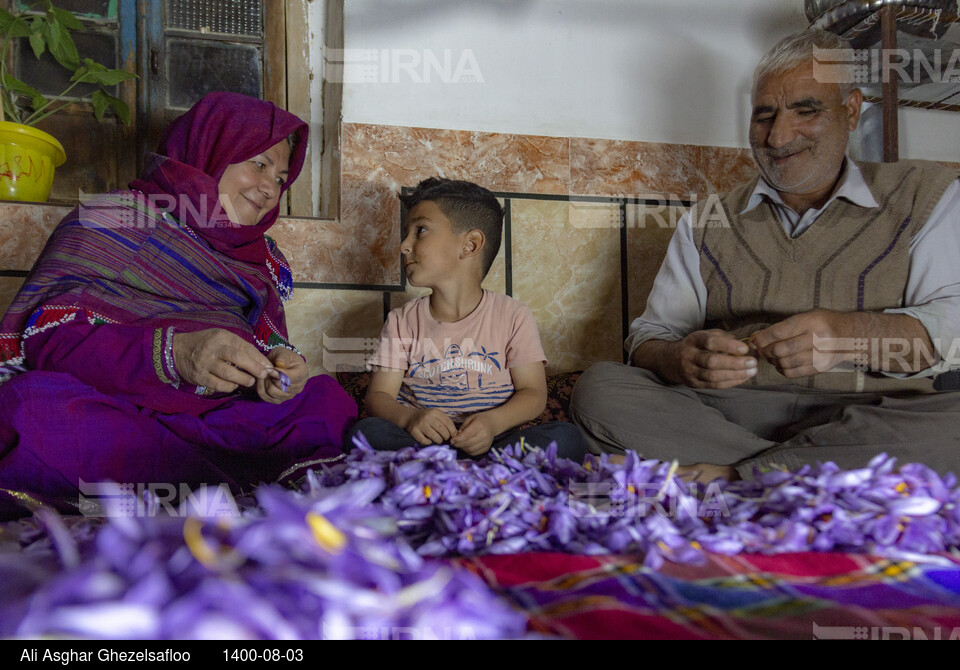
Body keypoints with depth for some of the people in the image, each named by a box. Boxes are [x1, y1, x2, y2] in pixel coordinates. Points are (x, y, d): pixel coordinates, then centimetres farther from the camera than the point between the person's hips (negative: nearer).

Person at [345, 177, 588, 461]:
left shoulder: (513, 316, 4)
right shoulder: (402, 322, 9)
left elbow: (533, 393, 1)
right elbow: (378, 396, 1)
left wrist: (493, 422, -22)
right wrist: (409, 417, -23)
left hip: (492, 442, 0)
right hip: (421, 441, 1)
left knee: (567, 436, -27)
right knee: (365, 432, -29)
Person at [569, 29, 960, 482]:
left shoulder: (922, 195, 13)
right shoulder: (704, 225, 18)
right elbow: (650, 337, 10)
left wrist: (851, 334, -23)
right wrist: (679, 359, -16)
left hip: (866, 420, -2)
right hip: (722, 415, 2)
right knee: (599, 388, -24)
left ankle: (728, 477, -22)